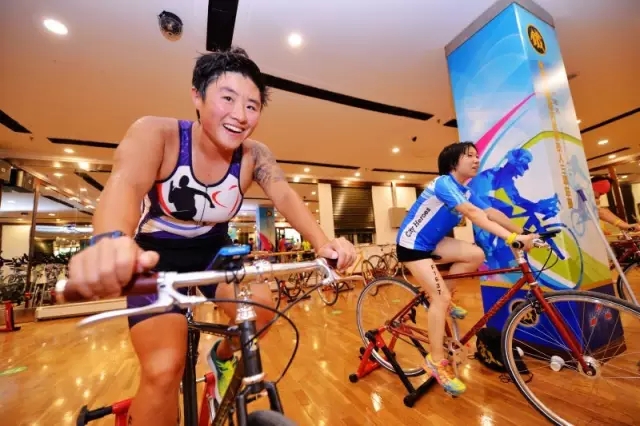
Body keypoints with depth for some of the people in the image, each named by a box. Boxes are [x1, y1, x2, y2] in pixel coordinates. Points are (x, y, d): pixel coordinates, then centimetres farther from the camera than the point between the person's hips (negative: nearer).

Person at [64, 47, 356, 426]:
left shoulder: (253, 155, -13)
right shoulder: (157, 133, -20)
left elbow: (285, 196, -26)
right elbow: (125, 182, -37)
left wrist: (322, 242, -44)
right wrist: (109, 240, -60)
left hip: (212, 251, 3)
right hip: (157, 256, -2)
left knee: (262, 307, -16)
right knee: (163, 369, -17)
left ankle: (223, 356, 18)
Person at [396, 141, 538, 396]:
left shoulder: (465, 191, 7)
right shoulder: (444, 183, -21)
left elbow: (492, 213, 1)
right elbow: (473, 214, -33)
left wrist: (524, 233, -6)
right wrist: (513, 238, -37)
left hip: (431, 241, 8)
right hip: (411, 244, -8)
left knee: (476, 254, -7)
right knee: (440, 297, -13)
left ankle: (441, 299, 10)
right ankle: (436, 361, 3)